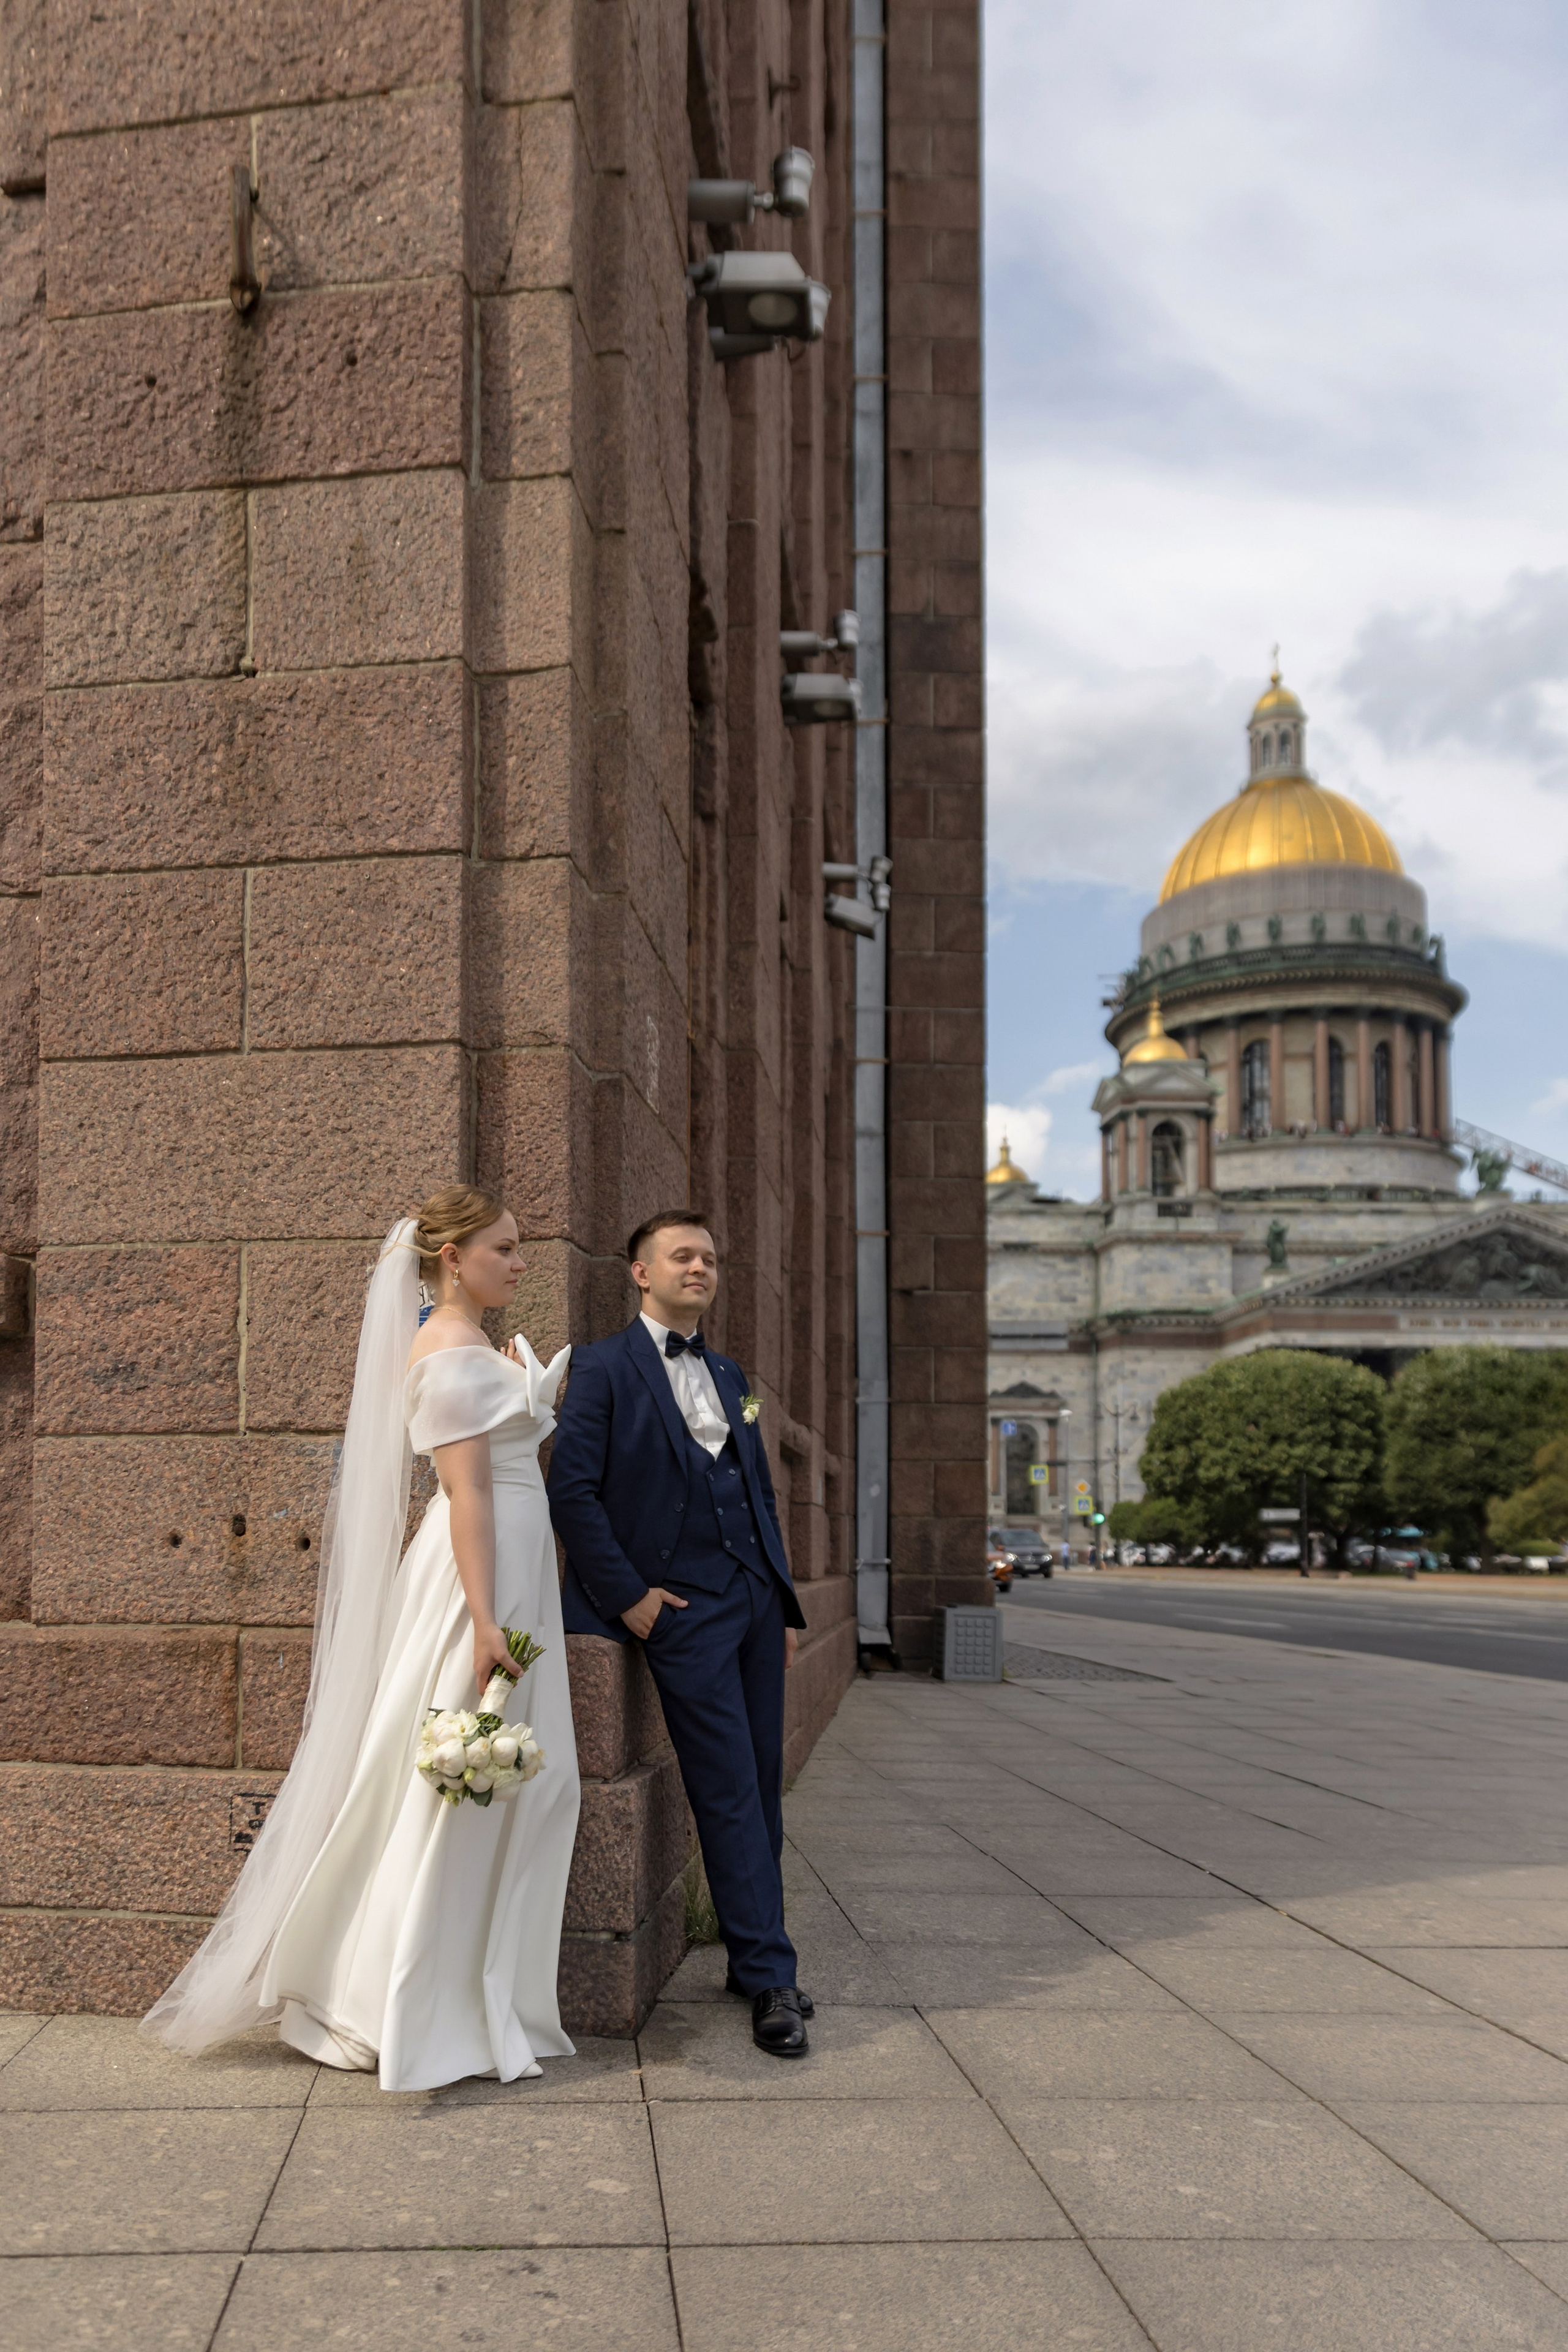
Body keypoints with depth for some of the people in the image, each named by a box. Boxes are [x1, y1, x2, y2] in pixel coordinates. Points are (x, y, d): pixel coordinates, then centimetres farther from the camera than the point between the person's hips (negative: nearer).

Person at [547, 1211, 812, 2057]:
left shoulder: (730, 1377, 18)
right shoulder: (604, 1368, -3)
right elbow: (571, 1490, -10)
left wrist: (784, 1603, 15)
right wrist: (627, 1595, -12)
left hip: (753, 1599, 7)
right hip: (683, 1607, -7)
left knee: (763, 1786, 9)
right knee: (729, 1791, -5)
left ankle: (754, 1958, 20)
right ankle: (770, 1980, 1)